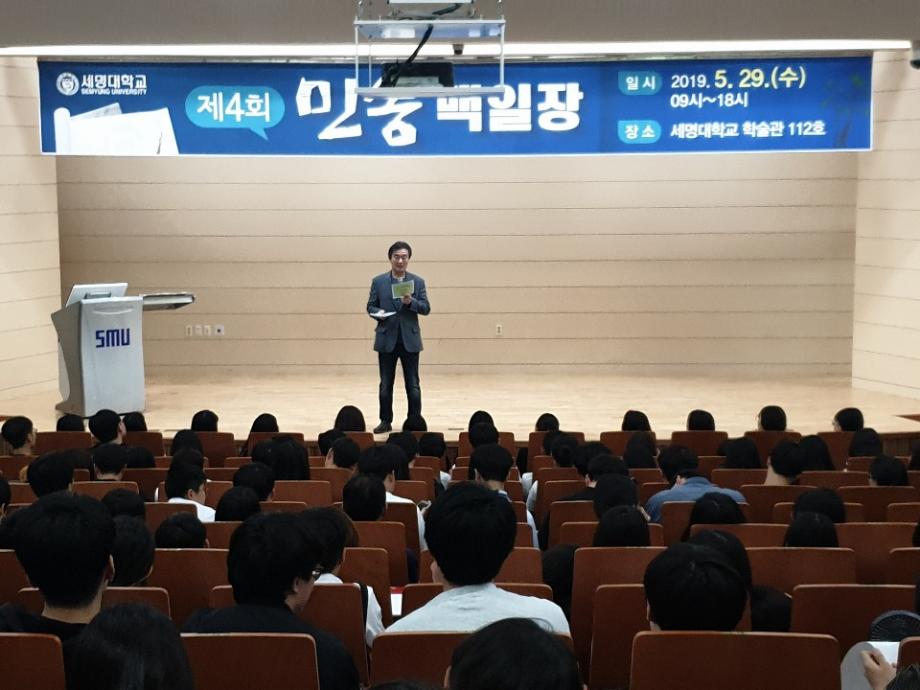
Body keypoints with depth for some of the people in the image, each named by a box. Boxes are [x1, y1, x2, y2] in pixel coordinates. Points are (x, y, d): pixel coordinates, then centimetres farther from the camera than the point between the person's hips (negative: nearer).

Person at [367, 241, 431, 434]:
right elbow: (370, 306, 6)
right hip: (386, 339, 0)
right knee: (385, 384, 6)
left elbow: (426, 308, -1)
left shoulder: (418, 282, 5)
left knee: (413, 384, 2)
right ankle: (386, 421, 15)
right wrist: (378, 313, -16)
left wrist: (411, 302, -19)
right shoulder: (378, 281, 4)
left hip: (410, 339, 0)